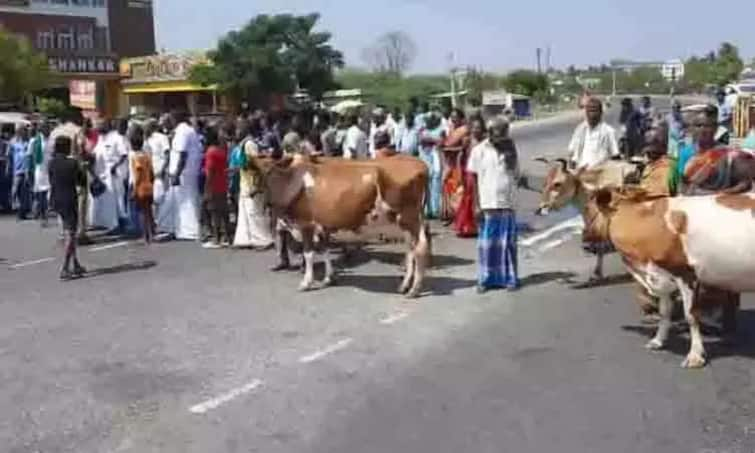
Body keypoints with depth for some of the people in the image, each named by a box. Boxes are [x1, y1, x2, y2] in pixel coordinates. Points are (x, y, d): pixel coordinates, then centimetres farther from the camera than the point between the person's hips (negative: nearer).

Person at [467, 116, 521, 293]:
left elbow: (516, 176, 12)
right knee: (486, 244, 4)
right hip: (488, 205, -2)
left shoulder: (511, 149, 6)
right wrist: (477, 205, -6)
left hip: (508, 205, 2)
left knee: (508, 243, 8)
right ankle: (485, 279, 13)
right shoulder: (480, 150, -2)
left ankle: (509, 278, 16)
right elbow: (473, 179, -1)